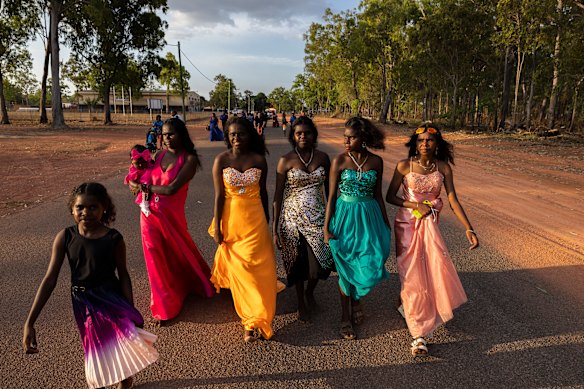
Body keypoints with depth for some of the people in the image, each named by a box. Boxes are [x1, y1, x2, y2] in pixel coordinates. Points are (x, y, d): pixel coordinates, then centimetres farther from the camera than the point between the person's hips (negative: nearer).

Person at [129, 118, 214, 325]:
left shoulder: (189, 158, -10)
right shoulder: (159, 155, 6)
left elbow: (172, 189, -19)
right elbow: (147, 180, 4)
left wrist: (145, 187, -14)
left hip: (171, 214, -4)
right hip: (150, 213, 4)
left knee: (178, 254, 14)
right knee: (156, 257, 8)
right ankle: (164, 307, 25)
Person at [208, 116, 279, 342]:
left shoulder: (259, 159, -3)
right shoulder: (221, 160, -6)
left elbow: (263, 192, 7)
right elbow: (219, 195, -6)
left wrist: (266, 219, 14)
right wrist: (216, 226, -7)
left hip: (254, 219, 0)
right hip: (231, 220, 0)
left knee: (254, 266, -2)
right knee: (236, 266, 9)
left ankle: (253, 321, 7)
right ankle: (252, 319, 25)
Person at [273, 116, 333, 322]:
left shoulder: (322, 158, 2)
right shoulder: (286, 160, -5)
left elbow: (329, 189, 11)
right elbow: (278, 196, -3)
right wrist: (275, 228, -5)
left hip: (317, 217, 2)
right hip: (293, 218, -1)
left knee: (316, 268, -3)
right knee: (298, 263, 10)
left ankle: (310, 292, 32)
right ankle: (301, 303, 36)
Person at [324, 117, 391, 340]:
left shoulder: (376, 161, 0)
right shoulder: (339, 161, -6)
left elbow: (378, 195, 8)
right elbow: (331, 196, -4)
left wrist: (386, 224, 11)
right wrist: (326, 227, -6)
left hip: (369, 217, 2)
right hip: (345, 217, -2)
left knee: (372, 266, -2)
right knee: (346, 269, 6)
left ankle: (356, 298, 30)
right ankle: (345, 317, 24)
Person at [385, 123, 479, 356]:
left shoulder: (443, 167, -3)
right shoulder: (404, 166, -10)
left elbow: (453, 200, -6)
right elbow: (390, 197, -4)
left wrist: (468, 228, -14)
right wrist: (415, 205, -17)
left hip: (430, 225, 3)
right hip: (407, 224, -3)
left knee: (431, 270, 2)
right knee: (412, 274, -2)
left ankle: (410, 307, 33)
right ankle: (419, 334, 8)